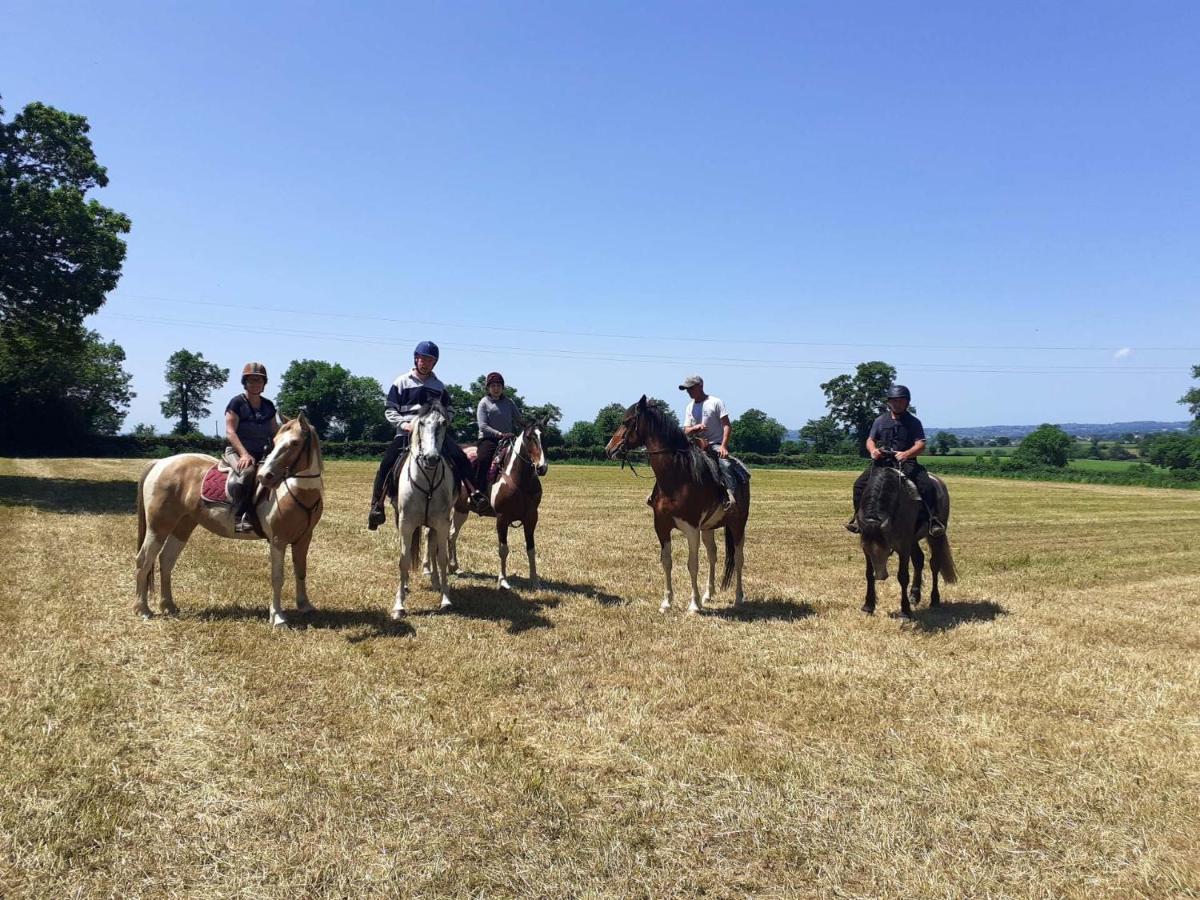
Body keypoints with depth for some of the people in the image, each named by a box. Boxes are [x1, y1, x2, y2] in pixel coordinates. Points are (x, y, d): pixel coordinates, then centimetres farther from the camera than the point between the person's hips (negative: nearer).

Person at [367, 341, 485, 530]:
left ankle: (474, 493, -18)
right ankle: (376, 505, -16)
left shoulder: (439, 386, 14)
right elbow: (389, 410, 5)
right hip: (406, 432, -2)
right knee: (387, 463, -22)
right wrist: (404, 423, -12)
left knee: (460, 456, -19)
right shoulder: (402, 382, 7)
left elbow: (448, 410, 23)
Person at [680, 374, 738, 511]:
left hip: (716, 444, -6)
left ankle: (731, 496, -39)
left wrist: (723, 446, -21)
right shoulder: (689, 408, 13)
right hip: (698, 446, 6)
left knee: (725, 464, -33)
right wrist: (695, 428, -16)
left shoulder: (715, 402, -3)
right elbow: (686, 431, 9)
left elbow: (727, 426, -8)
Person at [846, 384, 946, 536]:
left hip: (907, 462, -2)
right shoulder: (880, 421, 11)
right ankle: (858, 517, 0)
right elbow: (870, 440, 13)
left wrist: (906, 454, -28)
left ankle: (934, 520, -19)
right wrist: (873, 450, -13)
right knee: (860, 484, -15)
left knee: (927, 486, -25)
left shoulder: (914, 422, 2)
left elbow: (921, 445, -7)